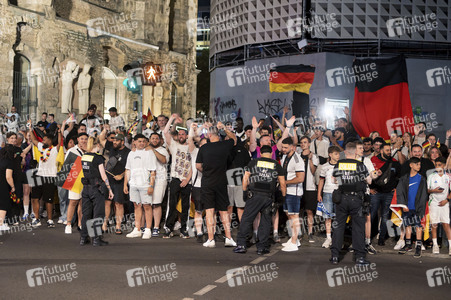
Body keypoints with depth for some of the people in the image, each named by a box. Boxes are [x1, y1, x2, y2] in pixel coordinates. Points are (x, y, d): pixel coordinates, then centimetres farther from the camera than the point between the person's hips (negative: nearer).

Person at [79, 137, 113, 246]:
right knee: (98, 214, 1)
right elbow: (103, 176, -12)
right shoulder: (98, 158, -13)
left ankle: (83, 238, 16)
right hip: (96, 188, -6)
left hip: (86, 188, 6)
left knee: (86, 214, 13)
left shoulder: (83, 157, 5)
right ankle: (96, 239, 1)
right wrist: (110, 189, -4)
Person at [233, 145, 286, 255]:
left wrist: (244, 192, 14)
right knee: (265, 222, 9)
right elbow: (282, 184, 10)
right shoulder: (276, 165, 11)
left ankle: (241, 244, 0)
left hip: (254, 195, -1)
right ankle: (262, 246, 8)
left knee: (246, 219, 3)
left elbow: (245, 178, 6)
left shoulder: (253, 162, 9)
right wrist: (283, 196, 19)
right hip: (269, 197, 1)